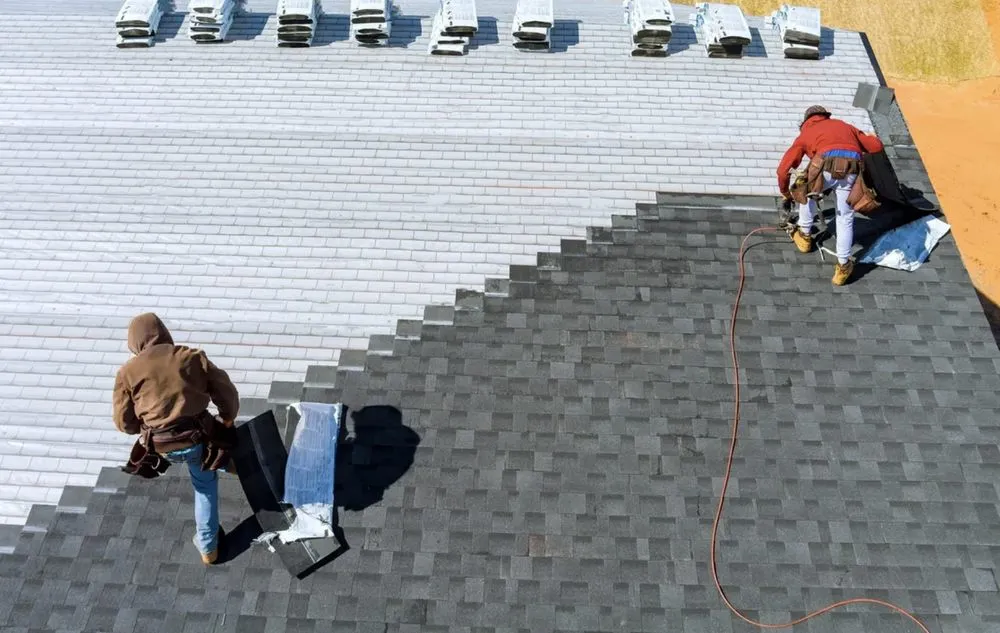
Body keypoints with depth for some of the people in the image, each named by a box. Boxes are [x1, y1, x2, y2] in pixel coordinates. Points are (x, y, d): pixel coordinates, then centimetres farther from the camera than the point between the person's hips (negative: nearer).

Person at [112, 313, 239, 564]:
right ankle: (207, 546, 27)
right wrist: (228, 420, 24)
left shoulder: (128, 372, 0)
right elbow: (227, 394, 4)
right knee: (205, 482, 26)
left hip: (162, 446, 0)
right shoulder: (193, 357, 1)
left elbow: (124, 423, 4)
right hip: (197, 438, 0)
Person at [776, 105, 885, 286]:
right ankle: (843, 266, 15)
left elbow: (783, 169, 20)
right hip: (851, 172, 2)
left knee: (807, 193, 33)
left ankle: (805, 235, 42)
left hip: (826, 168, -2)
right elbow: (876, 146, 31)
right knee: (845, 219, 16)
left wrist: (785, 192, 38)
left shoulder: (806, 133, 28)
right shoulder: (845, 126, 36)